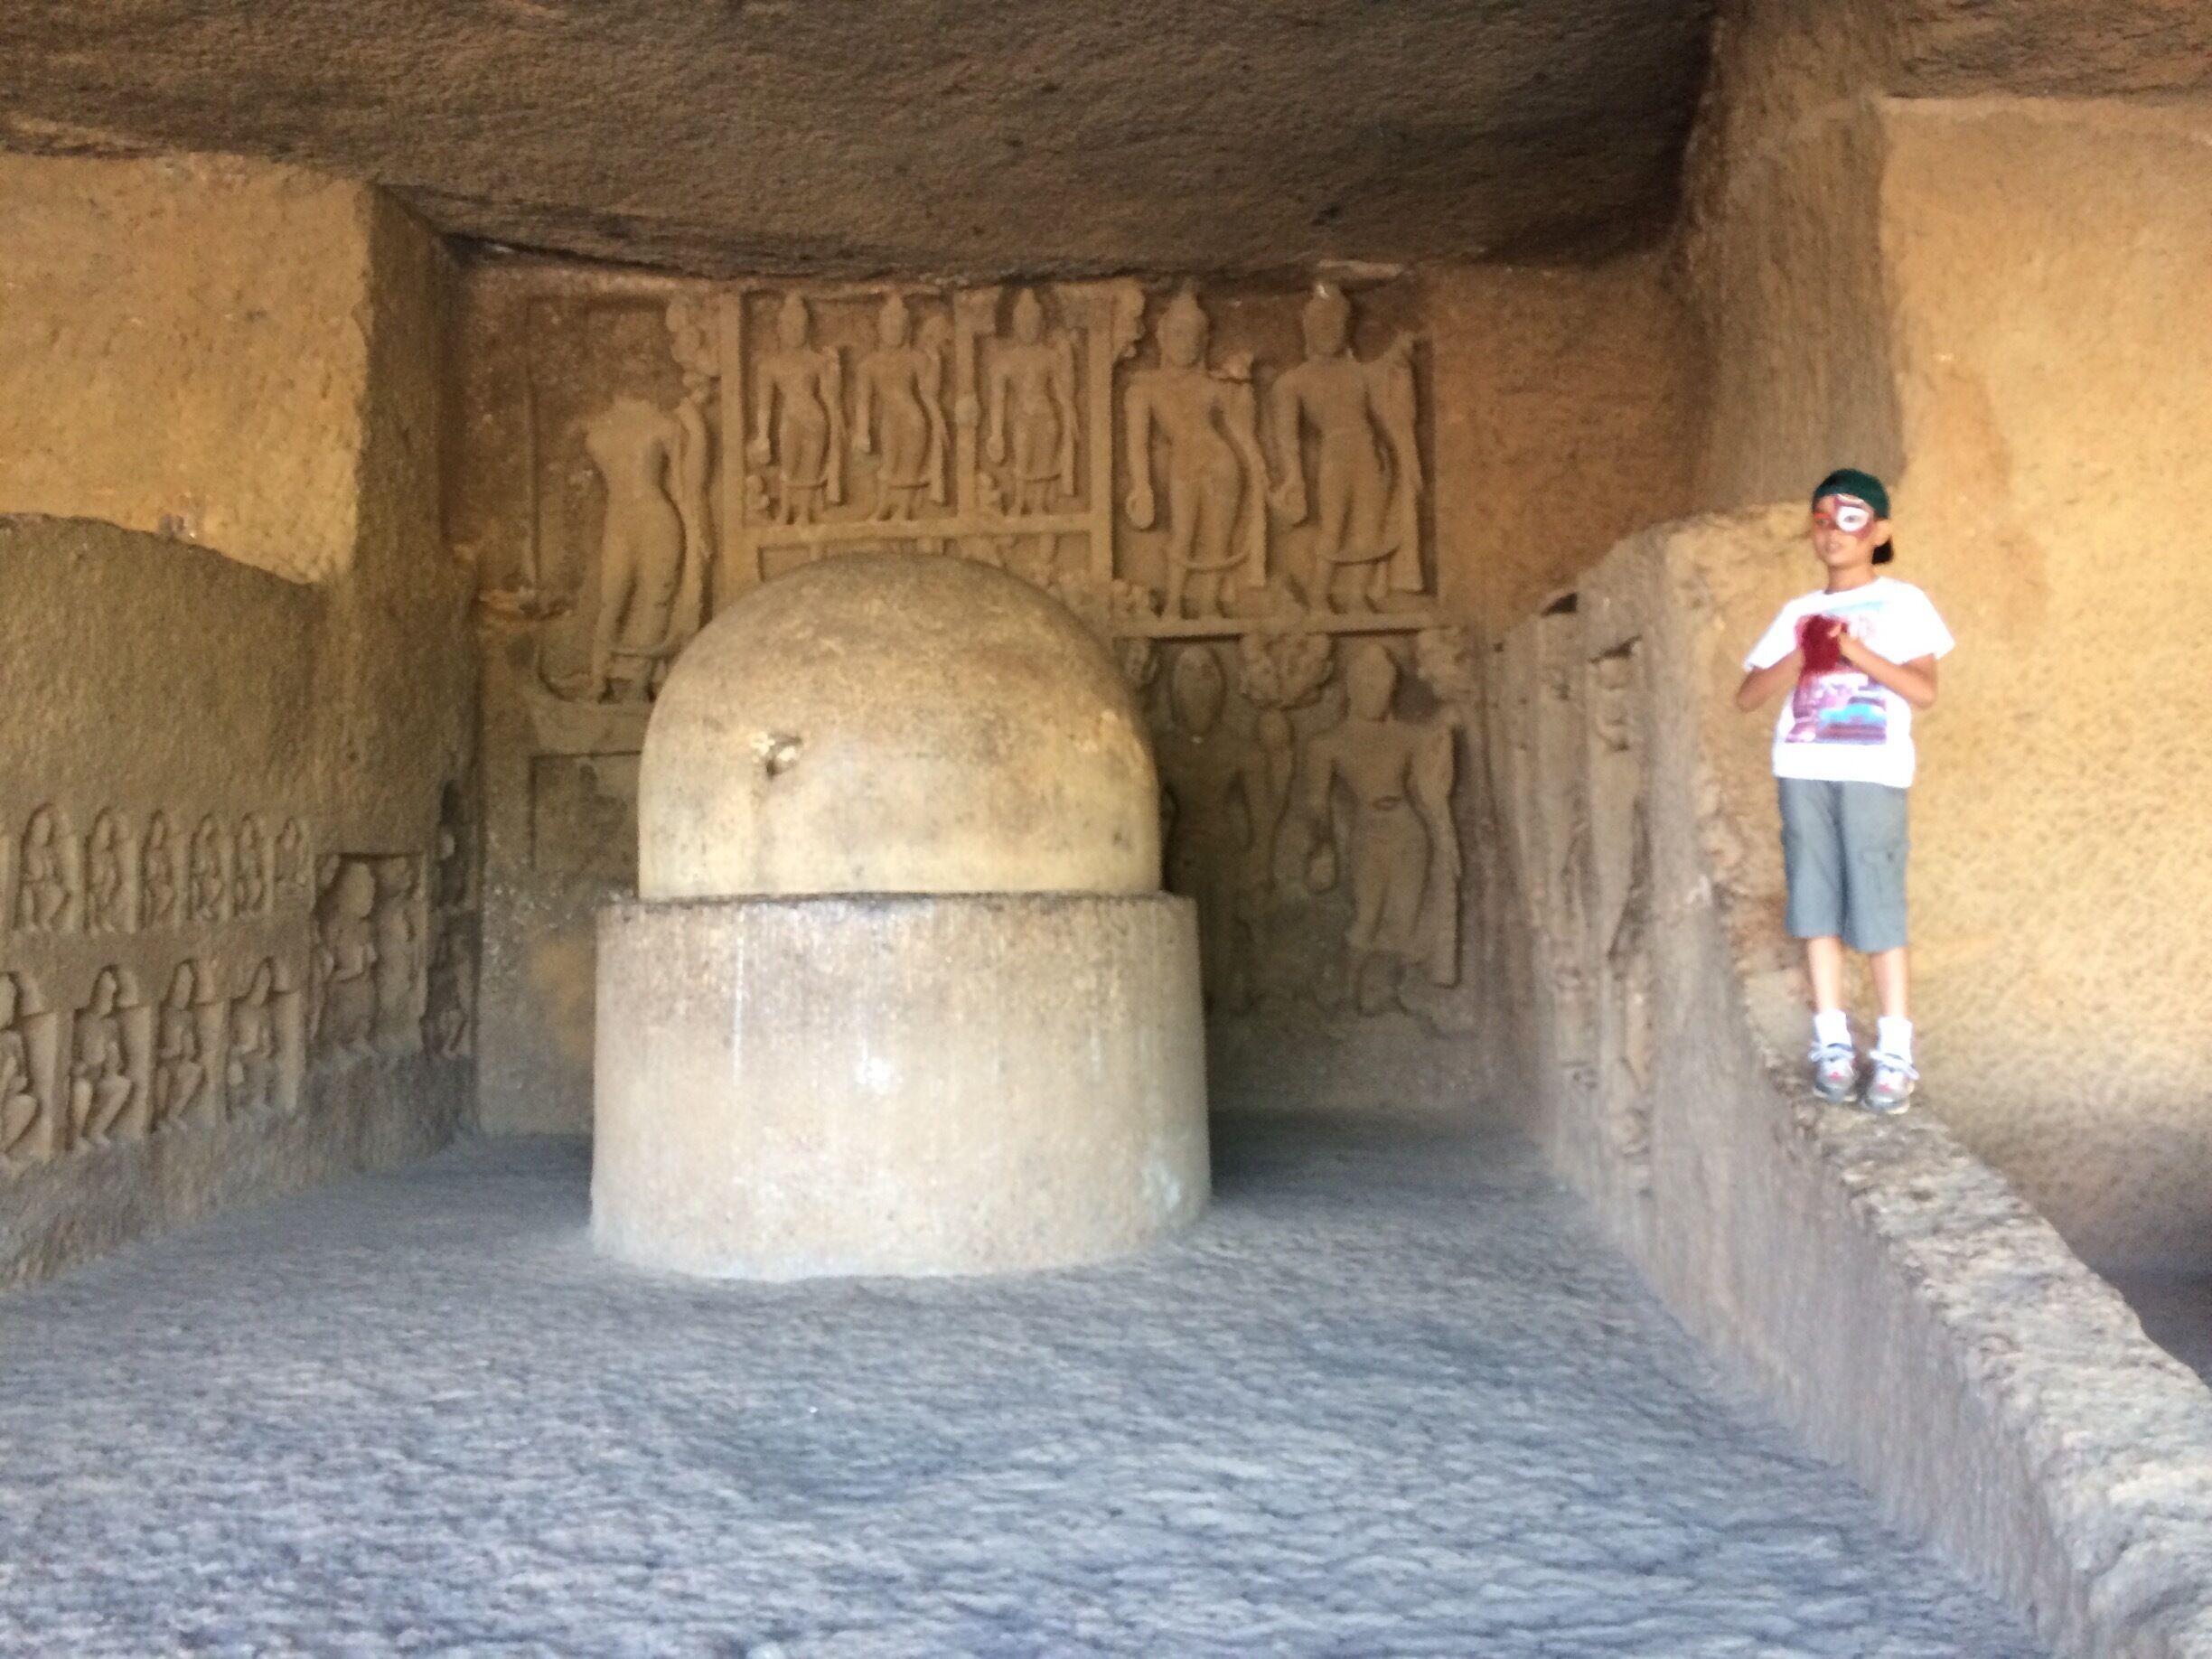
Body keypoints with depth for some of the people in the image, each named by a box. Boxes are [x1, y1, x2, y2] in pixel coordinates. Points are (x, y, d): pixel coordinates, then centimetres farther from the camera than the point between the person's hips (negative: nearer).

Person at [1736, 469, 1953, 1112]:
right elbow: (1746, 696, 9)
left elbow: (1924, 691, -4)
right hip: (1803, 771, 4)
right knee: (1817, 904, 3)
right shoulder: (1797, 612, 17)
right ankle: (1832, 1043, 10)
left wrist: (1854, 649, -14)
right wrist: (1803, 657, -7)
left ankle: (1895, 1053, 0)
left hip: (1872, 772, -4)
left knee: (1877, 908, -6)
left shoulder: (1902, 602, 6)